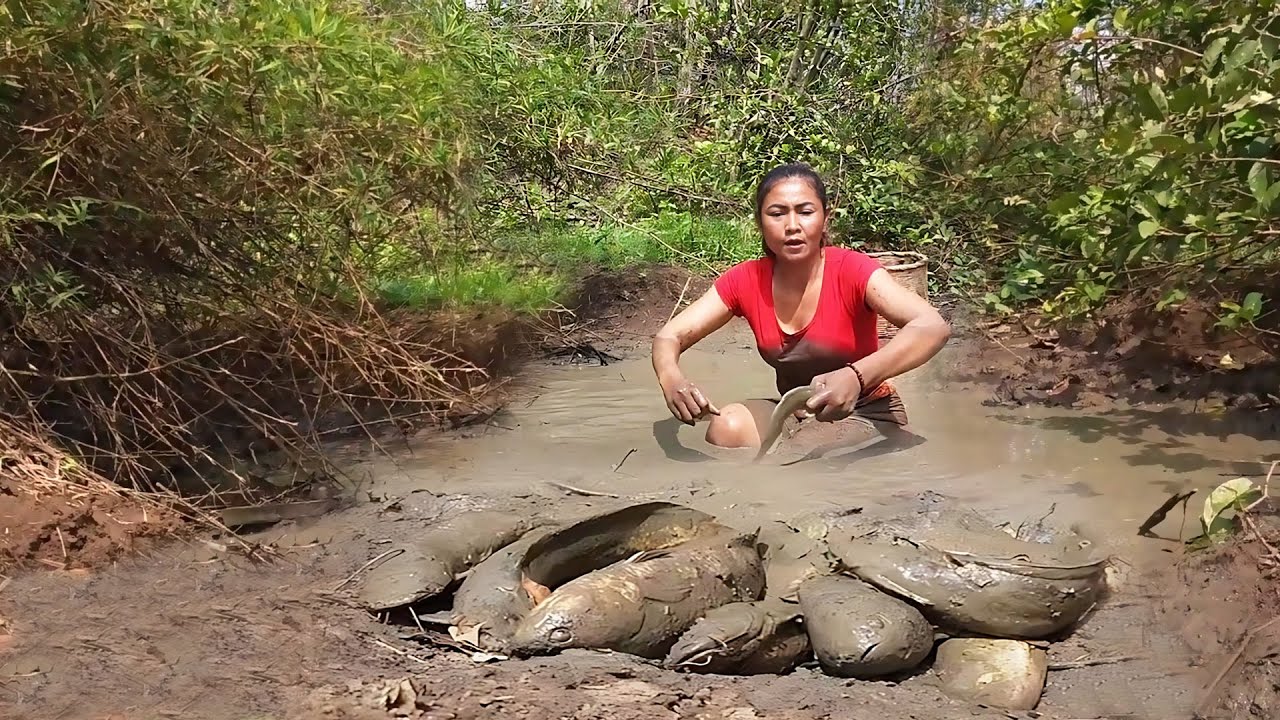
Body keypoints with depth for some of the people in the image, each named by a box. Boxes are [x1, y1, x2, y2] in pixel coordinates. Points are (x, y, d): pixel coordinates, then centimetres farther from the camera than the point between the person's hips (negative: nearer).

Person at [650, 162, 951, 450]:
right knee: (728, 425, -26)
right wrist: (672, 380, -36)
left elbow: (934, 326, -36)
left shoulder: (852, 271, -21)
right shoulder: (746, 280, -8)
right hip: (793, 413, 4)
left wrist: (856, 376, -55)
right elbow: (668, 337, -10)